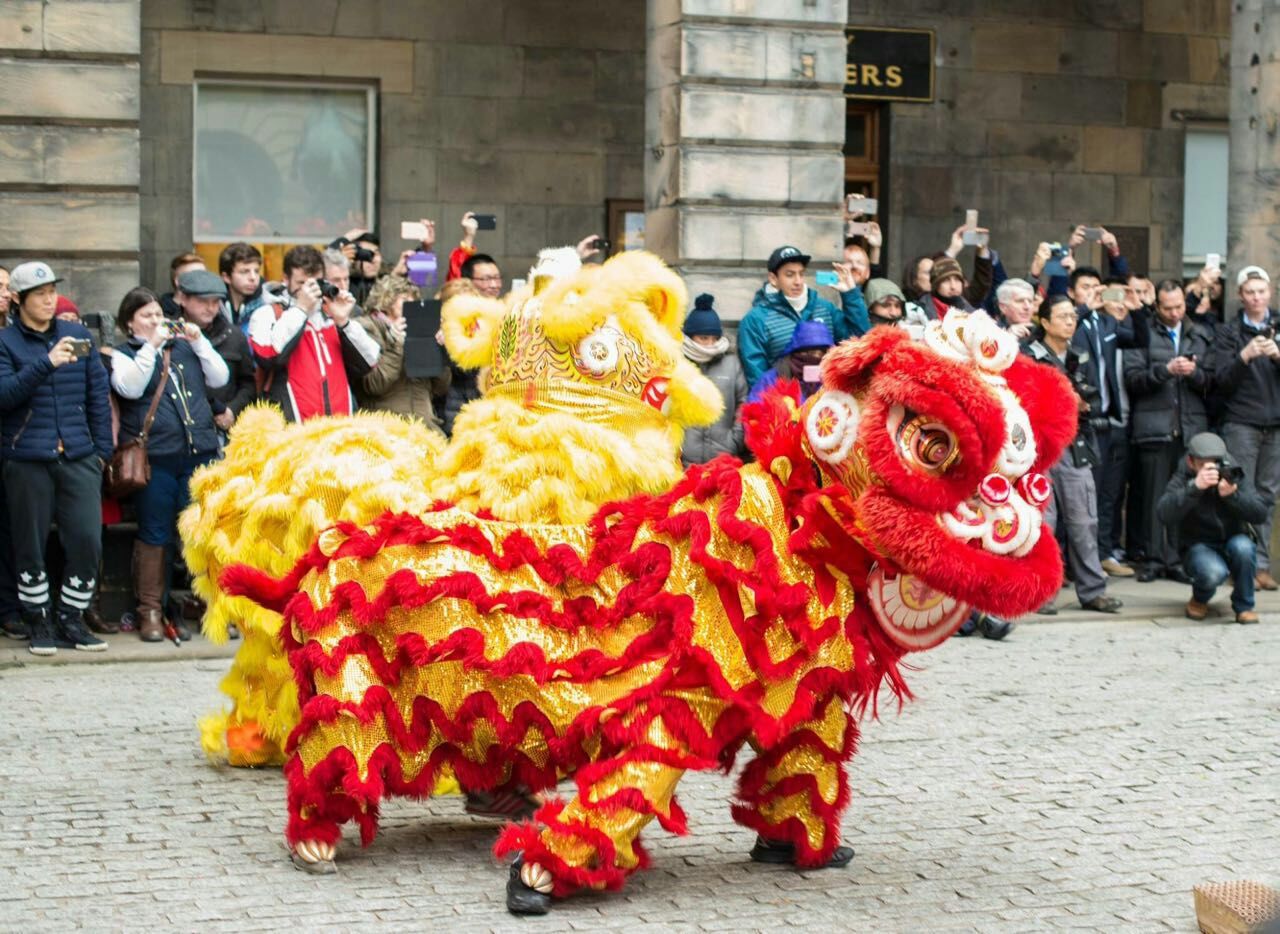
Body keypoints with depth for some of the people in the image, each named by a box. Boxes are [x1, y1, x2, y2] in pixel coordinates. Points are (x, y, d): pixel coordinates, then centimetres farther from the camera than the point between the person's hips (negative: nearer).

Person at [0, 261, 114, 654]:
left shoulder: (79, 336, 11)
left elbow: (99, 395, 13)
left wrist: (102, 449, 7)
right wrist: (47, 363, -22)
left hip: (79, 458, 2)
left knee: (87, 540, -3)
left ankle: (71, 618, 12)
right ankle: (37, 620, 18)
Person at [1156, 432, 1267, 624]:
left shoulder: (1234, 477, -5)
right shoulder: (1182, 480, -10)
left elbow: (1260, 514, -17)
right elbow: (1165, 514, -30)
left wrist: (1232, 495, -35)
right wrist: (1195, 487, -42)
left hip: (1233, 544, 2)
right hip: (1200, 548, -2)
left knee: (1242, 546, -33)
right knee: (1213, 573, -35)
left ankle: (1243, 606, -10)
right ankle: (1199, 599, 3)